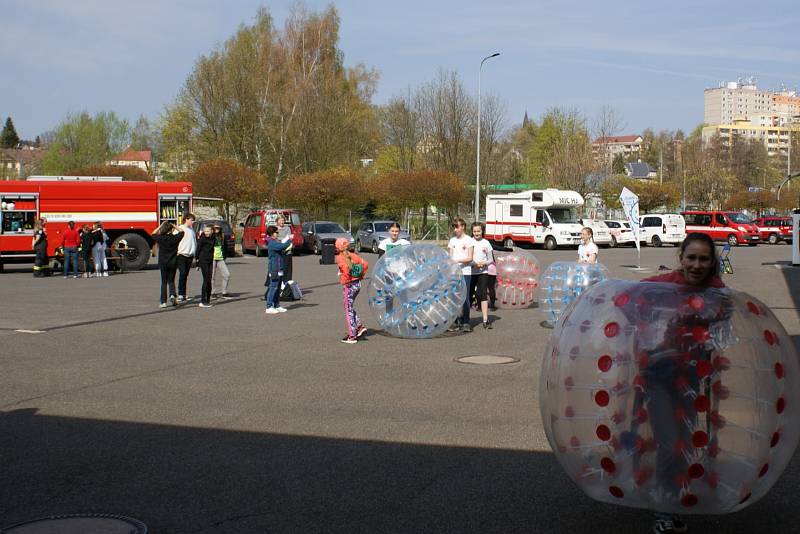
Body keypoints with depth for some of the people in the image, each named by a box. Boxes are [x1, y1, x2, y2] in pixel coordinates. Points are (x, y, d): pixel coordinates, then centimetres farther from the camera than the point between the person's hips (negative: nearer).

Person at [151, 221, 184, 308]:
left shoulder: (160, 238, -8)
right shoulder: (175, 238, -7)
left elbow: (154, 234, 12)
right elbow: (181, 231, 12)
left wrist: (161, 226, 10)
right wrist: (174, 226, 9)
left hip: (163, 264, 0)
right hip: (173, 263, 0)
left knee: (164, 282, 7)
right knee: (171, 281, 13)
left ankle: (163, 302, 5)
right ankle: (172, 295, -13)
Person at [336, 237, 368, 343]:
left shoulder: (340, 258, -13)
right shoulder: (353, 255, 6)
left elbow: (346, 268, -30)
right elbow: (365, 264, 2)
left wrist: (345, 280, -18)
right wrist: (362, 275, 9)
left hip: (348, 286, -7)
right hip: (358, 284, 7)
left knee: (349, 311, 3)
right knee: (350, 308, 23)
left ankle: (352, 336, 8)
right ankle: (360, 327, 17)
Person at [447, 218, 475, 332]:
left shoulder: (469, 240, 0)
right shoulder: (452, 240, 14)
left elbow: (470, 258, -5)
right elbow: (450, 256, 14)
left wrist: (458, 260, -18)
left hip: (465, 272, -4)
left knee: (465, 297, -6)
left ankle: (466, 322, -1)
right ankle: (455, 322, 6)